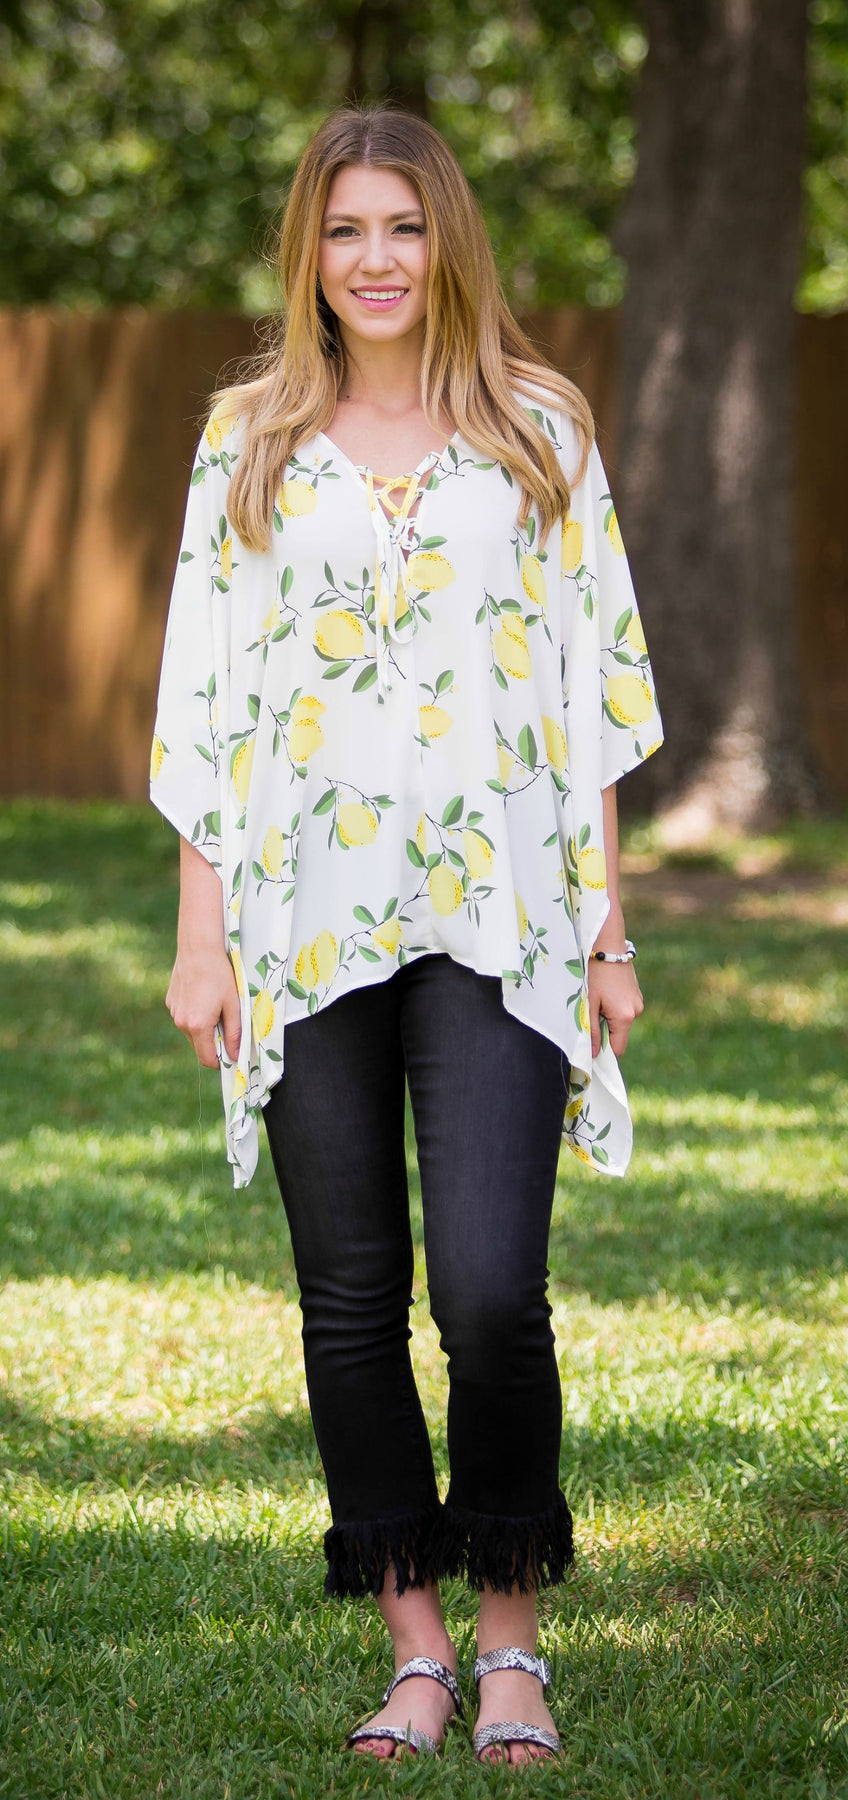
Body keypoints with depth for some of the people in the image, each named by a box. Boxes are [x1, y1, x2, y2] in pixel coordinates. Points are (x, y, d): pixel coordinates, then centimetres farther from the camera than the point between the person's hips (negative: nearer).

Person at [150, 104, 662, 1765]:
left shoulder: (538, 431, 7)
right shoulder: (249, 440, 9)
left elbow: (593, 687, 8)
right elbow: (205, 694, 8)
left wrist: (607, 925, 3)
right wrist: (200, 932, 2)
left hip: (496, 923, -2)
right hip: (309, 924, 2)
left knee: (492, 1292, -11)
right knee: (351, 1299, 4)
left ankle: (511, 1640, 4)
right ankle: (414, 1648, 13)